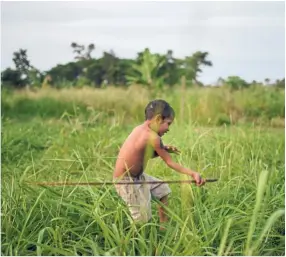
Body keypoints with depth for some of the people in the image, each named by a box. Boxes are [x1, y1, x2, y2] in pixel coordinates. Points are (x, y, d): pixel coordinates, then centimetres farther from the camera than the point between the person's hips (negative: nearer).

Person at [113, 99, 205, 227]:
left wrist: (164, 150, -2)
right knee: (143, 221, 1)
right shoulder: (153, 137, -22)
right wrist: (193, 173, -12)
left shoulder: (140, 129, 2)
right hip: (127, 182, -10)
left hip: (136, 176, 10)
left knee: (163, 189, 24)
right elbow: (170, 163, -15)